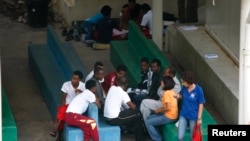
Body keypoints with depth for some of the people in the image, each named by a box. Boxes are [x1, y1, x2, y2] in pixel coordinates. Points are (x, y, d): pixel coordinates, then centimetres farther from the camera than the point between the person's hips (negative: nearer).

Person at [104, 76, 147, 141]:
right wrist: (134, 105, 11)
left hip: (106, 117, 8)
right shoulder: (123, 93, -11)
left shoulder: (112, 88, 7)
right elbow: (133, 107, -11)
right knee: (138, 114, 6)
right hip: (114, 119, -8)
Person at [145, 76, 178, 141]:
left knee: (148, 122, -5)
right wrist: (159, 109, 9)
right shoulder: (172, 92, 10)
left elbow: (168, 108, -24)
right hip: (173, 115, 10)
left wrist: (158, 110, -8)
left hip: (169, 117, -10)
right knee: (150, 117, 20)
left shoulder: (166, 93, -19)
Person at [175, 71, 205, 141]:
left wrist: (199, 118, -10)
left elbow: (201, 105, -12)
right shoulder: (184, 88, -6)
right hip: (183, 115, 4)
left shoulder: (198, 90, -19)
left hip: (193, 117, -4)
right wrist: (179, 96, -10)